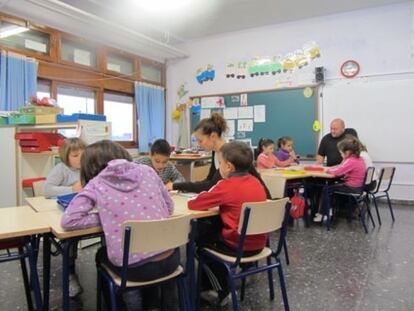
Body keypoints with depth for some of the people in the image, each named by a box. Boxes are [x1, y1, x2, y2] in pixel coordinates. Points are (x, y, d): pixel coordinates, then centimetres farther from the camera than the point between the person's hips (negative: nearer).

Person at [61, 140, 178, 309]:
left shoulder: (96, 184, -1)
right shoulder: (147, 171, 6)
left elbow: (68, 221, -5)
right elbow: (169, 208, 13)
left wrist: (105, 218, 3)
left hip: (134, 268, -3)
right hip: (170, 259, 3)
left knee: (102, 254, 33)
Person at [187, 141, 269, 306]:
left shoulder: (227, 185, -18)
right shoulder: (255, 181, 3)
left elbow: (195, 204, -13)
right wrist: (214, 195, 11)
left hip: (239, 245, -7)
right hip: (258, 242, 7)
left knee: (199, 236, 16)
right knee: (213, 227, 25)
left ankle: (221, 290, 22)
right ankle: (212, 284, 35)